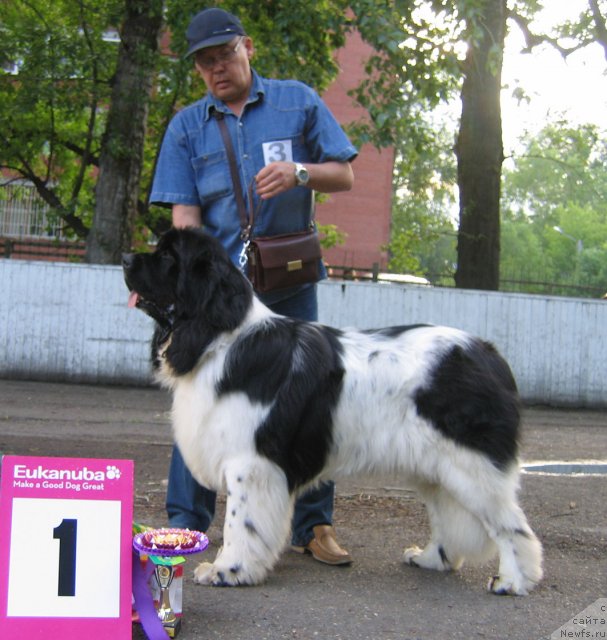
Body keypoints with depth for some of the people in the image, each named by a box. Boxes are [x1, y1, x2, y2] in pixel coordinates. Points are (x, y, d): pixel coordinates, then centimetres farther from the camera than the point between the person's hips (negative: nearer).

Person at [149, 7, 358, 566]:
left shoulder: (298, 101, 7)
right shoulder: (187, 126, 8)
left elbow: (345, 176, 7)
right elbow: (184, 212, 0)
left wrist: (299, 172, -14)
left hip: (290, 282, 0)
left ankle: (314, 525, 14)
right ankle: (185, 526, 10)